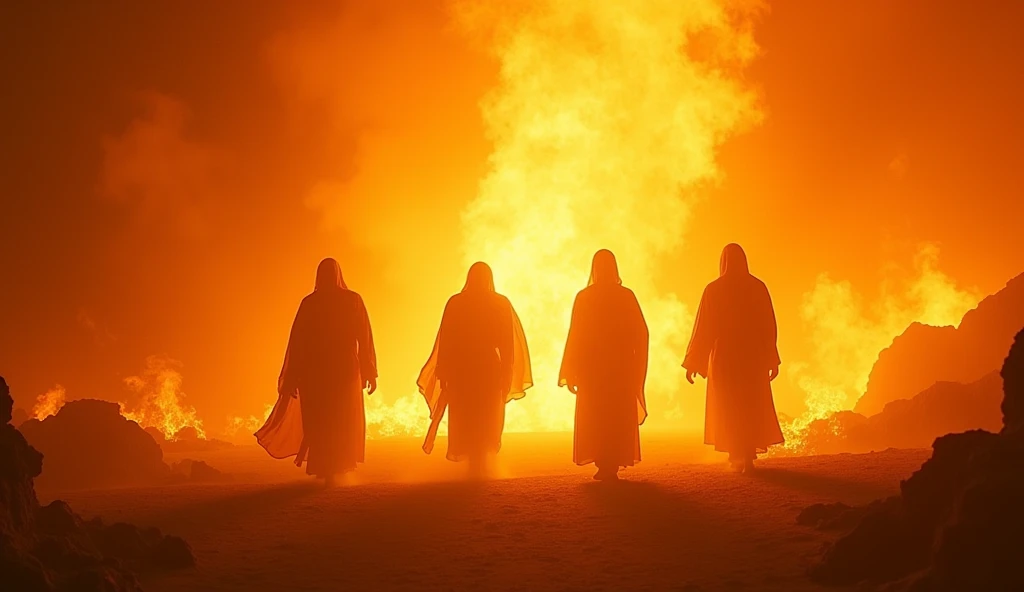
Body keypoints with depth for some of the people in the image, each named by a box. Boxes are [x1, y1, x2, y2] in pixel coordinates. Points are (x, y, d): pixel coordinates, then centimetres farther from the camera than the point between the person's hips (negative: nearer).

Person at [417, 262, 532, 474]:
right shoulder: (501, 303, -2)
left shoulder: (455, 303, -2)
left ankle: (473, 463, 7)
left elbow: (446, 340, -3)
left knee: (465, 419, 11)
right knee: (486, 420, 12)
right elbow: (507, 342, -3)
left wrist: (443, 372, 2)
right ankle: (480, 462, 5)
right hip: (490, 367, 0)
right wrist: (507, 373, 3)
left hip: (460, 367, 0)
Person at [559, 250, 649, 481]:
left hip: (592, 366, -1)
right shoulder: (626, 296, -3)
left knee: (594, 418, 6)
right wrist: (636, 364, 9)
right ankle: (612, 465, 2)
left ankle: (604, 464, -3)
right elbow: (640, 332, -2)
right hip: (621, 366, 1)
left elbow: (575, 336, -6)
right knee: (619, 416, 8)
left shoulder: (584, 297, -6)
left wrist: (570, 373, -2)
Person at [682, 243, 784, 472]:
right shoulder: (758, 287, -2)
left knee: (728, 408, 11)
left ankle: (737, 456, 10)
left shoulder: (714, 290, -7)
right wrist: (773, 359, 7)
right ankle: (748, 456, 2)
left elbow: (703, 328, -6)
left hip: (724, 355, -1)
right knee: (753, 407, 12)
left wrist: (693, 363, 0)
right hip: (753, 355, 1)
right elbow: (769, 325, -1)